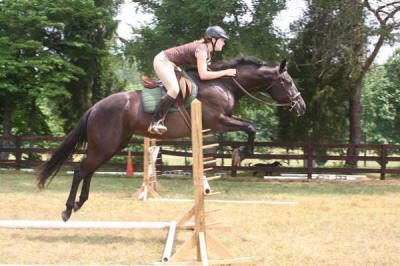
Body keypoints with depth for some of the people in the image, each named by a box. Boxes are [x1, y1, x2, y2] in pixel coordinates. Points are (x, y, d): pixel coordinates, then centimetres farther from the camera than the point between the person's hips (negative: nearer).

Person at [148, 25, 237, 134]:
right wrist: (225, 72, -22)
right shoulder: (202, 49, -21)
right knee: (174, 90, -27)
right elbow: (203, 75, -28)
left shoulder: (207, 51, 8)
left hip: (170, 64, 11)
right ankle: (155, 123, -27)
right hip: (163, 61, -11)